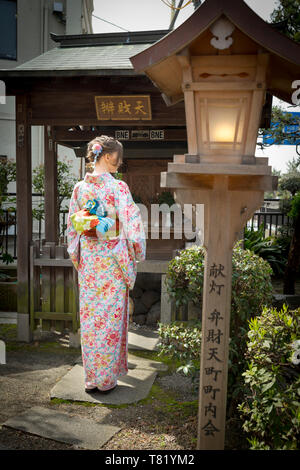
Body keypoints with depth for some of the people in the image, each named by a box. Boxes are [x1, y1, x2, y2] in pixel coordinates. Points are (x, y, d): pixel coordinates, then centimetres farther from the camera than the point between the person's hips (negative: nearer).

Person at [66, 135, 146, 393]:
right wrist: (138, 254, 1)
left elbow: (72, 226, 9)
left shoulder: (80, 187, 3)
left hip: (88, 259, 5)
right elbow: (132, 225, -13)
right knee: (111, 317, 6)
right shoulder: (118, 187, -13)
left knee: (90, 316, 12)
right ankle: (106, 379, 16)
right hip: (112, 259, -5)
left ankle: (91, 378, 22)